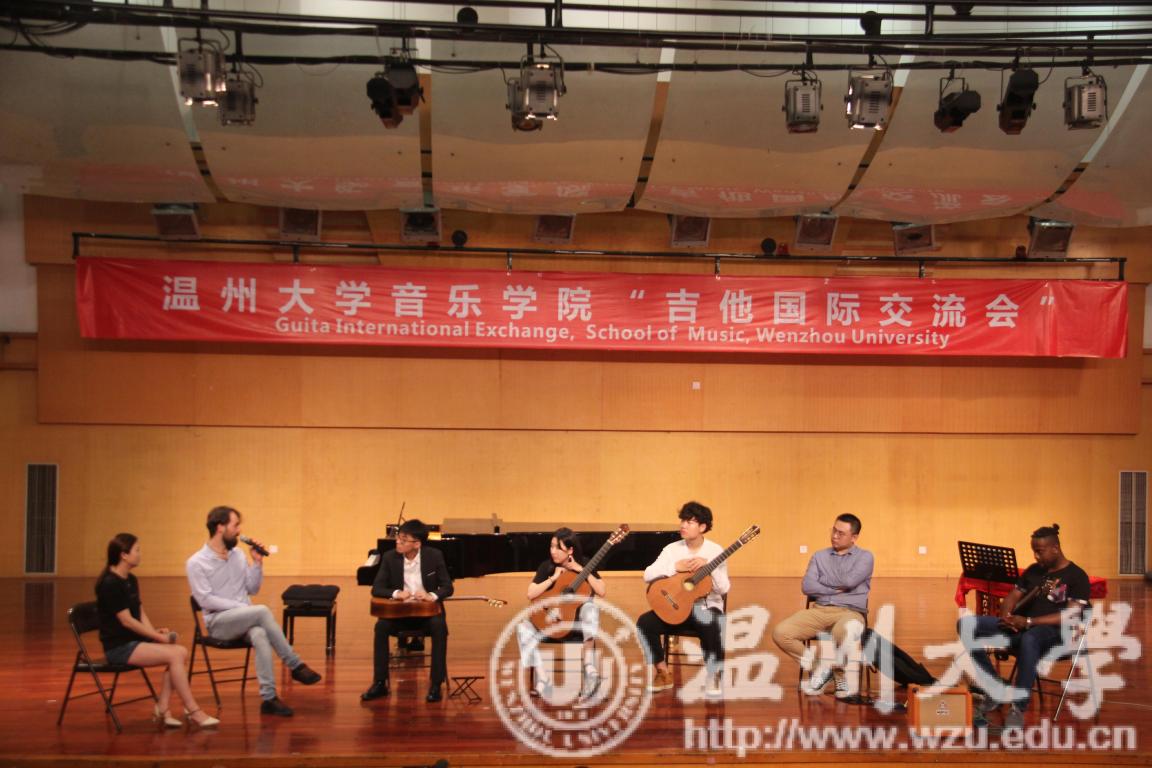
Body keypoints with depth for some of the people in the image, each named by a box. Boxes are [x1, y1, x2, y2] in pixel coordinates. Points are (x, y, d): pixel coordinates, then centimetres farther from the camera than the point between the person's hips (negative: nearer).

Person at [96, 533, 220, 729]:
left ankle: (161, 709, -9)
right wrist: (159, 637, -14)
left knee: (182, 652, -11)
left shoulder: (130, 580, 13)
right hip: (118, 646, -9)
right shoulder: (110, 584, -15)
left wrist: (156, 633, -4)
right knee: (174, 655, -21)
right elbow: (126, 621, -17)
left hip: (135, 640, 9)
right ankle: (193, 712, -17)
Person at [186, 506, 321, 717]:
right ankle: (296, 666, -25)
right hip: (218, 622, -4)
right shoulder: (196, 563, -5)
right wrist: (242, 607, -20)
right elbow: (206, 600, -14)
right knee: (263, 611, -33)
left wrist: (257, 562, 1)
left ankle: (269, 698, -39)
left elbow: (253, 589, 15)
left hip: (245, 619, 4)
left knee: (260, 635, -35)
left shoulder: (238, 555, 12)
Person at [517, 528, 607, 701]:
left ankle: (589, 668, -46)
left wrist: (581, 570, -20)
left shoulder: (584, 564, -4)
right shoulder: (547, 566, -1)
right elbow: (530, 594, -9)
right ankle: (543, 678, -27)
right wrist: (554, 578, -16)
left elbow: (602, 592, -13)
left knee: (591, 607, -36)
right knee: (523, 626, -25)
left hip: (579, 619, -2)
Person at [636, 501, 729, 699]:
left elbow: (723, 589, -11)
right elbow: (648, 575, -8)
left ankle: (714, 677, -13)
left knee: (712, 626, -37)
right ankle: (663, 673, -5)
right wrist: (675, 567, -18)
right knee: (645, 622, -23)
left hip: (706, 607, -3)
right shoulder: (672, 549, 2)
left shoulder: (715, 551, -3)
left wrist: (708, 566, -24)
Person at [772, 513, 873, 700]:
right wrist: (838, 589, -6)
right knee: (781, 632, -21)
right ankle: (819, 666, 0)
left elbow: (849, 581, -11)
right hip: (819, 611, 4)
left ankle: (844, 676, -12)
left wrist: (822, 581, 3)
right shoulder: (819, 556, 17)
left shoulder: (865, 557, 8)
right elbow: (807, 587, 0)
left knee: (845, 632, -42)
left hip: (850, 612, -4)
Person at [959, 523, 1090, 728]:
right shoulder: (1033, 571, 17)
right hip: (1019, 627, 7)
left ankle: (1018, 708, -34)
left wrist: (1028, 622, -21)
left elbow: (1070, 616, -14)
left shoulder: (1076, 576, -2)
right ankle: (996, 690, -11)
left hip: (1052, 633, -7)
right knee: (966, 625, -13)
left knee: (1028, 639, -45)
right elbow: (1012, 597, 19)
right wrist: (1006, 615, -7)